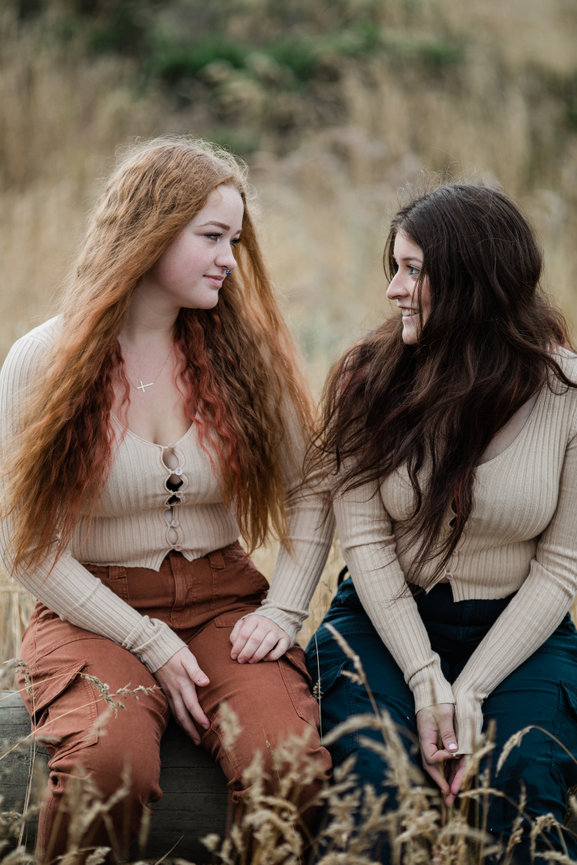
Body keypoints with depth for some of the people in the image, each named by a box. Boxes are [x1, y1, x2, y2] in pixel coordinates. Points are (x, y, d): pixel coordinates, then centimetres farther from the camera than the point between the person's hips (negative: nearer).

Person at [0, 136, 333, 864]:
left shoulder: (246, 352, 6)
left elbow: (307, 497, 12)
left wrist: (283, 610, -5)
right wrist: (149, 642, -12)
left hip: (223, 599, 3)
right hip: (94, 612, -2)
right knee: (109, 766, -35)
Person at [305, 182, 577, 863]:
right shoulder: (368, 379, -2)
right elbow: (365, 541, -5)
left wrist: (470, 690, -16)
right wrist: (425, 679, -17)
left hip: (516, 631, -1)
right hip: (386, 621, 1)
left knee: (520, 788, -26)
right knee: (377, 783, -27)